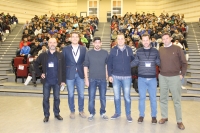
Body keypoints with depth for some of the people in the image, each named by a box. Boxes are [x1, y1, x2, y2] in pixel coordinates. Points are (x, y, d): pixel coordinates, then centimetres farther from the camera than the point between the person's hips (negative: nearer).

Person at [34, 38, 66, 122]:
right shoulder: (43, 55, 0)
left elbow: (63, 68, 1)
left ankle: (57, 113, 26)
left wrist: (63, 80, -2)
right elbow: (35, 64, 9)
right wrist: (40, 73, 0)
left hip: (57, 81, 0)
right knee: (45, 98, 6)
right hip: (46, 81, 0)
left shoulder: (60, 56, 0)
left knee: (57, 98, 10)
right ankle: (46, 115, 19)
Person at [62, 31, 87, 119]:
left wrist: (85, 73, 0)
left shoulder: (83, 49, 5)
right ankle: (72, 111, 23)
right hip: (70, 74, -1)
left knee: (81, 94, 7)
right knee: (71, 94, 7)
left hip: (80, 74, 1)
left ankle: (81, 110, 24)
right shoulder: (66, 49, 1)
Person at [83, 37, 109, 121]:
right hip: (92, 79, -1)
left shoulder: (105, 53, 2)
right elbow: (85, 66, 0)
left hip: (102, 79, 1)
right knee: (91, 98, 4)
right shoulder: (89, 53, -1)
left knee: (103, 97, 10)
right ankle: (92, 113, 19)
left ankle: (103, 113, 25)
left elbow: (107, 64, 11)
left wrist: (107, 75, 5)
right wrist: (86, 79, -5)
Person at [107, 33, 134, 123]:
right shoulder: (113, 50, 2)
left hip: (127, 77, -1)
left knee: (127, 96, 3)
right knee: (116, 96, 9)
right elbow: (109, 64, 2)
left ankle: (128, 114, 17)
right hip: (115, 77, 1)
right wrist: (110, 75, -2)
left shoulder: (129, 50, 3)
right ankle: (117, 113, 25)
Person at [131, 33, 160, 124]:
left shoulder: (155, 51, 2)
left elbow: (159, 63, 6)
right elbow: (135, 62, 6)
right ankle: (141, 115, 23)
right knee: (142, 97, 9)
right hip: (141, 78, 0)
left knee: (153, 98, 9)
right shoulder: (139, 51, 3)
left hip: (152, 78, 0)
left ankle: (154, 116, 23)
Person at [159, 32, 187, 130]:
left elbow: (184, 62, -1)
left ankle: (179, 121, 12)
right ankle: (164, 117, 26)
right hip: (162, 77, 3)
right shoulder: (160, 50, 4)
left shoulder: (177, 49, -3)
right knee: (163, 99, 12)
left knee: (177, 100, 2)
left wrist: (182, 74, -5)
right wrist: (159, 72, 3)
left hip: (175, 77, -3)